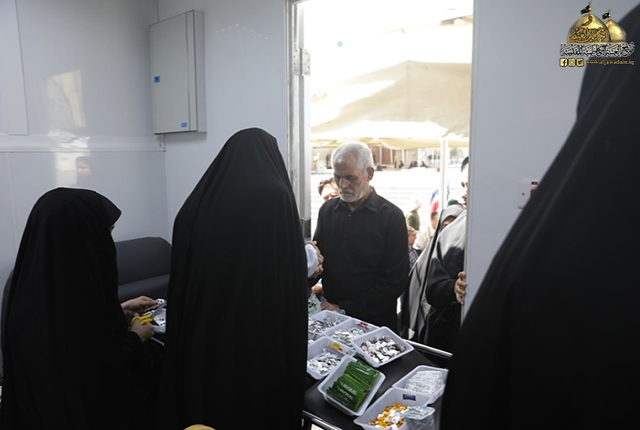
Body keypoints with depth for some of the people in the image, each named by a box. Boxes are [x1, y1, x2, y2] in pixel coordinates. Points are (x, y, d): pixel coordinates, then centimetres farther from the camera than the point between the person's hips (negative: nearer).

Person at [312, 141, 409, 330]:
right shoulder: (327, 210, 1)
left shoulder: (391, 216, -11)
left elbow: (394, 280, -14)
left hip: (374, 321, -3)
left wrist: (346, 309, -16)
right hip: (330, 314, 3)